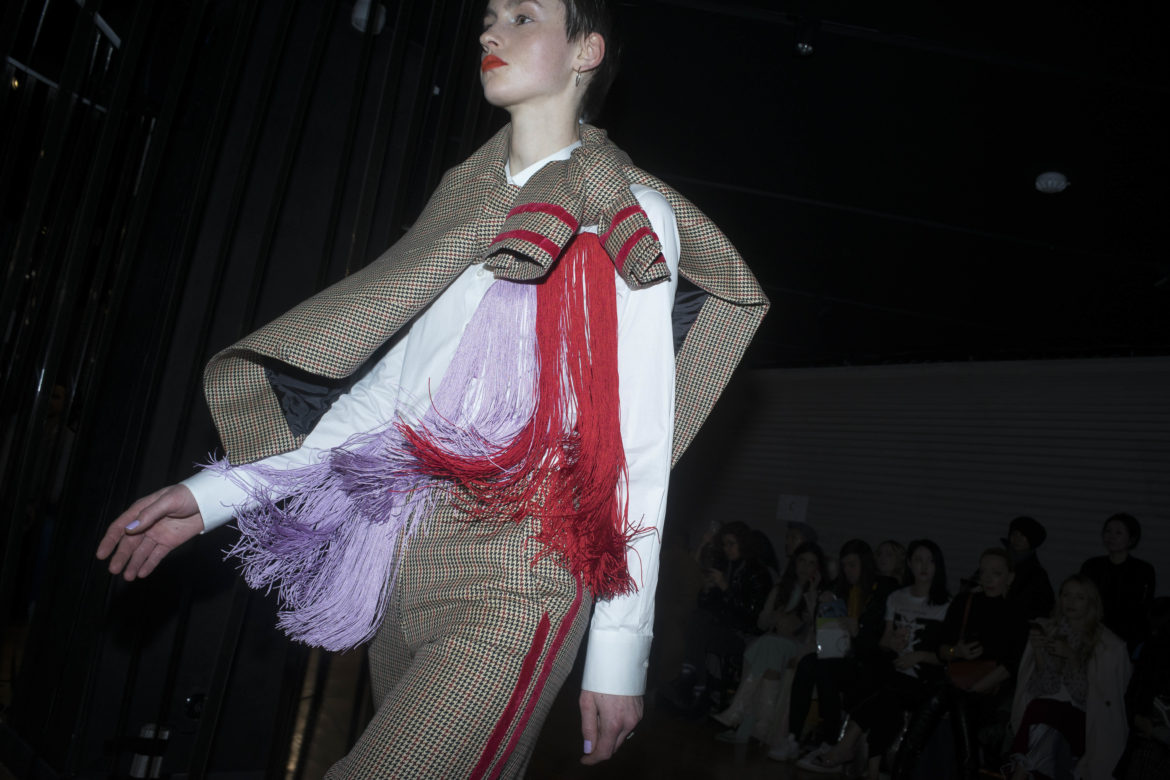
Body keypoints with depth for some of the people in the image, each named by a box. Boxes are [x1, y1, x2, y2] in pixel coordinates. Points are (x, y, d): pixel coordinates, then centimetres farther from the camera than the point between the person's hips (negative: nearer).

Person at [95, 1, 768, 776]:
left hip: (511, 589, -5)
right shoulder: (464, 203, 17)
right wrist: (219, 491, 9)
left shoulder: (631, 219, 0)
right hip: (407, 566, 6)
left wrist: (621, 651, -9)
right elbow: (392, 380, 14)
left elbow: (641, 446, -5)